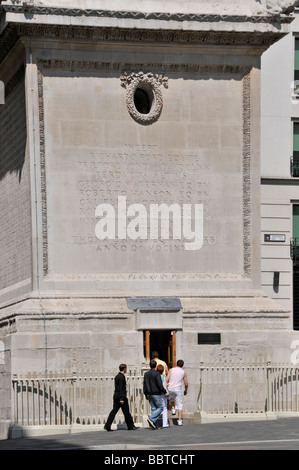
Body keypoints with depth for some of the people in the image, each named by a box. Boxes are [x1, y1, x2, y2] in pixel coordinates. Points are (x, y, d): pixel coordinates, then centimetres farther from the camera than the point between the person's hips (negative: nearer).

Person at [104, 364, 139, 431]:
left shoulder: (117, 376, 16)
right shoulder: (122, 377, -13)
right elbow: (121, 388, -19)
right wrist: (121, 398, -22)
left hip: (116, 396, 9)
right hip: (121, 396, -9)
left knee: (114, 411, 4)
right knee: (126, 412, 1)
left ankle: (107, 426, -4)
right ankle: (130, 426, 10)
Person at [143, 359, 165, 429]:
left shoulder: (146, 374, 7)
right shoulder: (156, 373, -12)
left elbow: (144, 385, 11)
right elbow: (159, 384, -15)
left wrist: (146, 394, 17)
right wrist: (164, 391, -4)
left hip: (149, 394, 6)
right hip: (156, 394, -6)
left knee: (153, 408, 9)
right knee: (160, 408, 2)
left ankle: (155, 425, 5)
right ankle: (151, 419, -17)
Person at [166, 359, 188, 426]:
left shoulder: (171, 370, 3)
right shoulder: (183, 372, 3)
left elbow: (167, 379, -4)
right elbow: (186, 384, 3)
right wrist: (185, 391, 21)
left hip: (171, 388, 1)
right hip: (178, 389, -1)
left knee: (171, 399, 35)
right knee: (180, 405, 4)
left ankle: (173, 409, 13)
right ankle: (180, 420, -3)